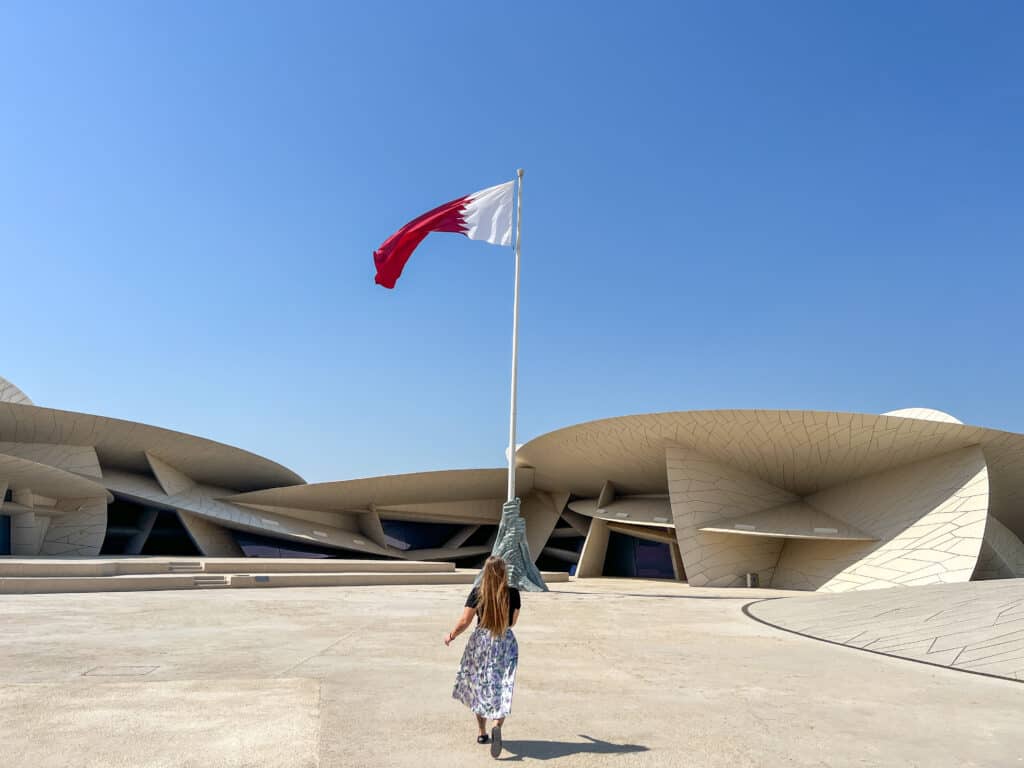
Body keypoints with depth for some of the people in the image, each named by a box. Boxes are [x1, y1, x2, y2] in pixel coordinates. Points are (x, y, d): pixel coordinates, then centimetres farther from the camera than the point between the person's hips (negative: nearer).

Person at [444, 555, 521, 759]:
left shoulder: (477, 593, -10)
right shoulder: (513, 593, -7)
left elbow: (464, 621, -7)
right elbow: (513, 622, 5)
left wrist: (451, 635, 10)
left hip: (480, 642, 1)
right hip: (506, 643, 0)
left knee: (479, 688, 17)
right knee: (502, 689, 1)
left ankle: (482, 733, 27)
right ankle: (497, 726, -24)